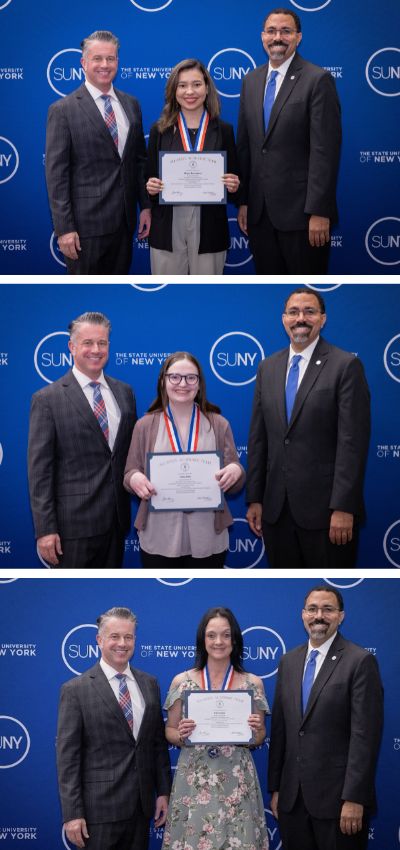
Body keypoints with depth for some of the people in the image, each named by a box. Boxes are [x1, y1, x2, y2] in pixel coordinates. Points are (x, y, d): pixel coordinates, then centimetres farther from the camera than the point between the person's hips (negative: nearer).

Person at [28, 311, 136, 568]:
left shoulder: (124, 392, 10)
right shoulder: (47, 399, -7)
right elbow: (39, 468, -9)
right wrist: (45, 530, -14)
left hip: (117, 518, 5)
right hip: (74, 524, -5)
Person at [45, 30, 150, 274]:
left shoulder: (131, 105, 11)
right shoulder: (63, 110, -7)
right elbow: (56, 172, -10)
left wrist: (146, 206, 8)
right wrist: (64, 228, -14)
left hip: (124, 221, 5)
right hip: (86, 223, -5)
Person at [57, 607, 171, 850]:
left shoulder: (150, 684, 10)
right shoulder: (76, 690, -6)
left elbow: (159, 742, 14)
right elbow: (67, 755, -9)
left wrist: (163, 792, 7)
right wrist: (72, 814, -13)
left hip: (142, 807, 5)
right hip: (99, 808, -4)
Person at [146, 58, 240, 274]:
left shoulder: (224, 130, 5)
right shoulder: (160, 130, 5)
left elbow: (233, 180, 8)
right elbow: (149, 178, 8)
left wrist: (233, 186, -13)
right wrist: (151, 187, -13)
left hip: (209, 229, 0)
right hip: (168, 229, 0)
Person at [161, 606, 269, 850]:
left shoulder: (253, 683, 3)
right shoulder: (182, 681, 3)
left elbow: (259, 738, 9)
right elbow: (170, 731, 9)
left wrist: (256, 731, -12)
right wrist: (181, 735, -12)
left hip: (236, 780, 0)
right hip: (193, 780, 0)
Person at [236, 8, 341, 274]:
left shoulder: (318, 80, -8)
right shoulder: (251, 81, 12)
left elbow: (325, 150, -13)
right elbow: (245, 146, 14)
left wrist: (319, 212, -17)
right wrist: (243, 201, 9)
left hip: (300, 211, -6)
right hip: (260, 212, 6)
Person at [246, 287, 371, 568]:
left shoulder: (346, 365, -6)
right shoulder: (268, 368, 11)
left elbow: (353, 440, -11)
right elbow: (258, 438, 12)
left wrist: (343, 508, -16)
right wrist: (254, 499, 7)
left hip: (324, 507, -5)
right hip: (276, 510, 5)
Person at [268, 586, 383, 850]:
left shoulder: (360, 661, -8)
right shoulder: (289, 662, 12)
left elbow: (365, 735, -13)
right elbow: (279, 729, 13)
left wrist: (354, 799, -17)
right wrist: (275, 788, 9)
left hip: (337, 797, -5)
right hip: (292, 797, 5)